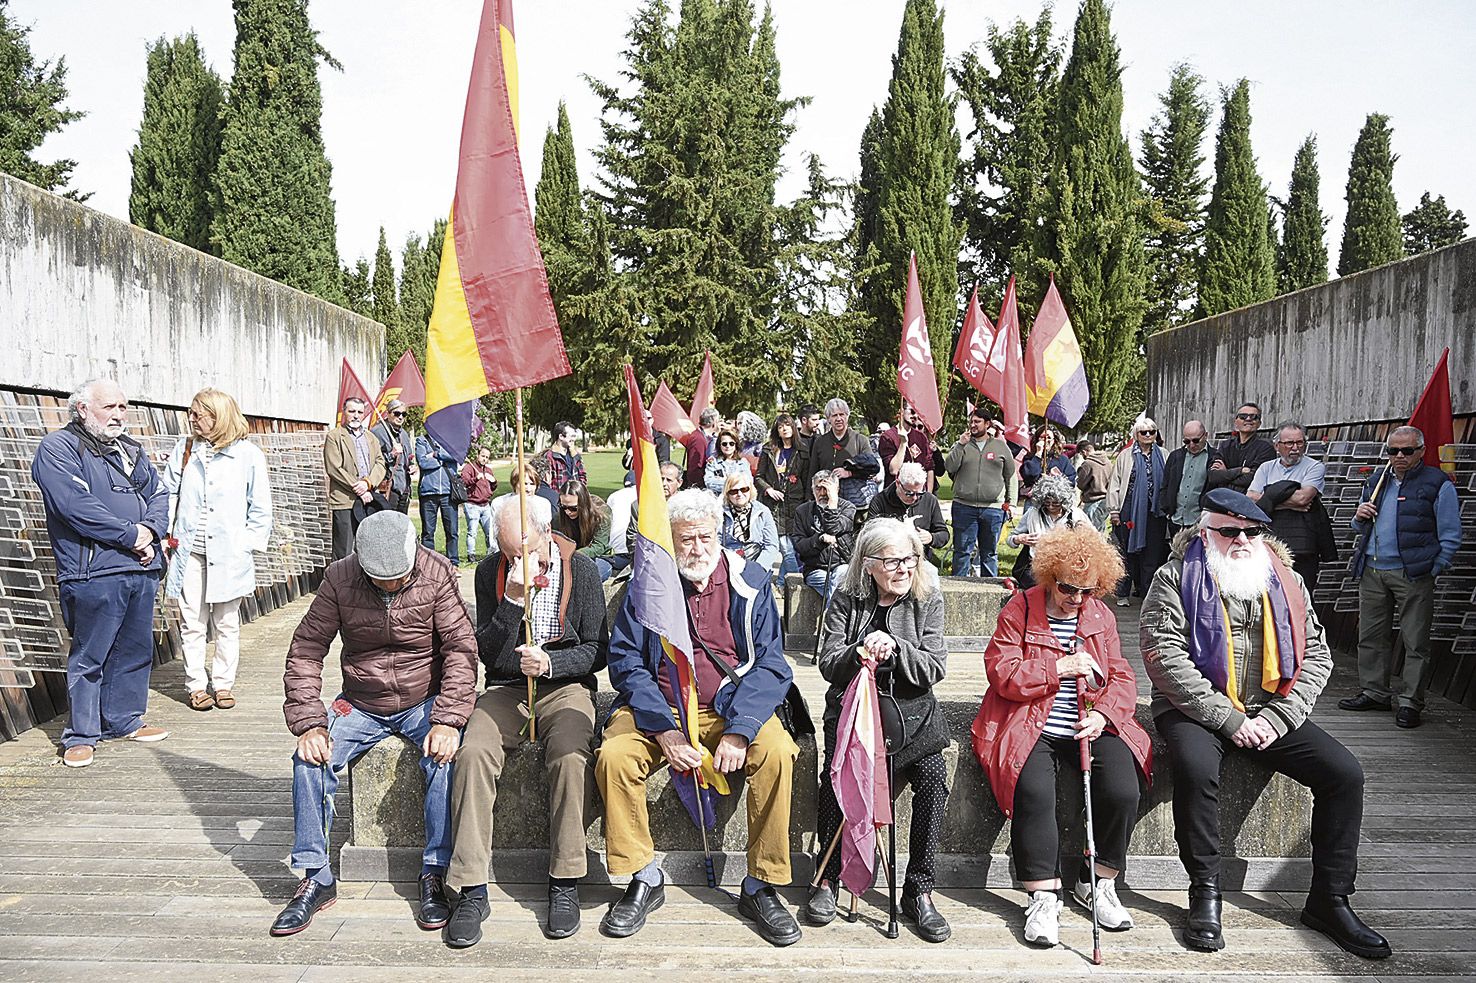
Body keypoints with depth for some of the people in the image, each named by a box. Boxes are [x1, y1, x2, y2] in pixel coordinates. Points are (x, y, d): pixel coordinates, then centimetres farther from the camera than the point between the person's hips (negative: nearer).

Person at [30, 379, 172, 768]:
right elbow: (74, 505, -16)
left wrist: (151, 530, -4)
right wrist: (130, 534, -14)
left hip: (142, 569, 7)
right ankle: (80, 735, 10)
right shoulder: (57, 448, -4)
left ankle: (125, 720, 27)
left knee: (136, 650, 14)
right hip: (94, 573, -7)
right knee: (89, 656, 0)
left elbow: (159, 493, 17)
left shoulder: (131, 449, 19)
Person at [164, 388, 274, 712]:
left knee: (226, 622, 9)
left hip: (227, 554, -2)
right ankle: (196, 685, 16)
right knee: (192, 622, 5)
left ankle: (223, 683, 21)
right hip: (188, 550, 2)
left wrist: (246, 545, -5)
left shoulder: (248, 454, -2)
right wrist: (167, 536, 1)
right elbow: (169, 493, 10)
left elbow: (260, 509, 1)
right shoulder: (184, 448, 6)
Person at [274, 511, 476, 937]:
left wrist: (448, 720, -26)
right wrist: (309, 723, -17)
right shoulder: (340, 578, -10)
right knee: (310, 756, -21)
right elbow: (306, 649, -6)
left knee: (445, 755, -29)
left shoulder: (437, 574, -13)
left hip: (424, 701, -2)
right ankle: (315, 879, -7)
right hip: (361, 705, 2)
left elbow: (461, 649, -14)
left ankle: (435, 875, -16)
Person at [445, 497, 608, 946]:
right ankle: (472, 891, -19)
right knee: (473, 752, -27)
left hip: (565, 685, -1)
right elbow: (489, 654, -4)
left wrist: (550, 662, -19)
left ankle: (565, 884, -18)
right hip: (506, 688, 2)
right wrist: (514, 599, -18)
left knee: (571, 755, -32)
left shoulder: (581, 569, -3)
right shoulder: (490, 572, 0)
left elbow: (597, 651, -1)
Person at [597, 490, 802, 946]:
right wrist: (665, 731, -18)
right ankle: (645, 880, -5)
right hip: (656, 706, 1)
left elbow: (770, 664, -4)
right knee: (614, 756, -26)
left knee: (777, 753, -28)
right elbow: (625, 660, -4)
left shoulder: (749, 581, -1)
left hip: (732, 704, 0)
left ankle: (761, 888, -11)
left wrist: (738, 731, -20)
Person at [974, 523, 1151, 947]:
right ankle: (1043, 896, -16)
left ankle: (1096, 884, 3)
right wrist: (1059, 668, -14)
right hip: (1030, 727, -4)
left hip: (1090, 726, 4)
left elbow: (1121, 677, 10)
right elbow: (1001, 673, -10)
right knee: (1034, 792, -31)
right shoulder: (1019, 610, -1)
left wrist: (1103, 713, -10)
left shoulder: (1101, 615, 12)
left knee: (1123, 792, -20)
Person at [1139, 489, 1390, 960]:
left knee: (1345, 773, -12)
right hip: (1196, 709, -4)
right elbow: (1164, 654, -15)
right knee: (1196, 768, -34)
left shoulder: (1285, 581, 9)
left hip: (1270, 712, 5)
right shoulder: (1177, 577, -5)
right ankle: (1205, 894, -14)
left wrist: (1277, 719, -10)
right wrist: (1228, 719, -18)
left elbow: (1316, 655, 6)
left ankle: (1329, 901, 3)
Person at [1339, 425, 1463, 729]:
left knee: (1415, 641, -1)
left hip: (1413, 573, -5)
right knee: (1370, 635, 10)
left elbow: (1450, 536, -2)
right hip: (1372, 571, 6)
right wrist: (1359, 517, 3)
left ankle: (1410, 702, 5)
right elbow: (1361, 529, 27)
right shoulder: (1375, 481, 16)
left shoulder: (1438, 484, 0)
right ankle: (1374, 692, 21)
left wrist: (1433, 571, -10)